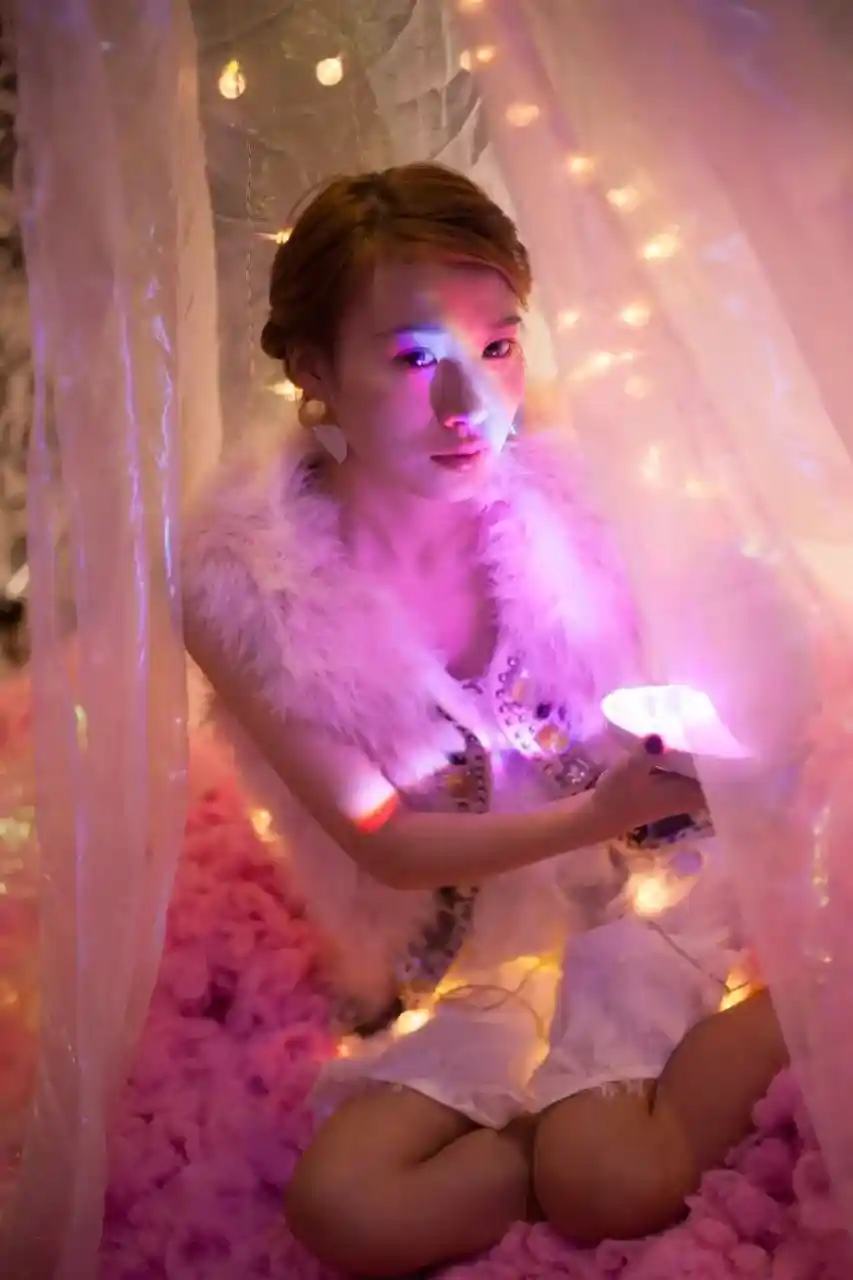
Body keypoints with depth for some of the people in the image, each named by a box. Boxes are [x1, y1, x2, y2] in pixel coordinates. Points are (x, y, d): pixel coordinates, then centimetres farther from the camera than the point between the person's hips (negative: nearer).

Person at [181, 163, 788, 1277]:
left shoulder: (556, 499, -15)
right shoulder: (246, 588, -19)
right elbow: (382, 842, -16)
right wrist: (597, 814, -28)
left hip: (624, 891, 0)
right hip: (456, 959, 1)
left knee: (611, 1188, -21)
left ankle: (769, 1016, 6)